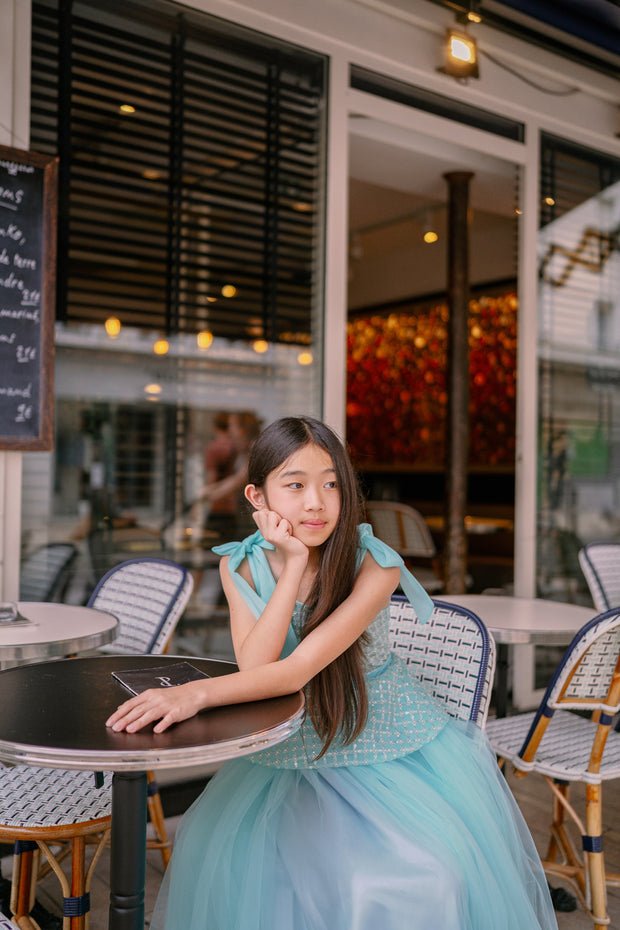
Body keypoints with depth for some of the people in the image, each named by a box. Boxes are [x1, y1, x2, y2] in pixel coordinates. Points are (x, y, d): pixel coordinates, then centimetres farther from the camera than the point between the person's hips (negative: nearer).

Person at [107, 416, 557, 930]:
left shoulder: (375, 565, -19)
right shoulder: (241, 564, -7)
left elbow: (298, 669, -27)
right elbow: (254, 666, -20)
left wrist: (196, 692, -40)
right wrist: (295, 564, -25)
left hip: (387, 745, -2)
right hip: (293, 748, 3)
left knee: (429, 877, -21)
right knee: (216, 852, -16)